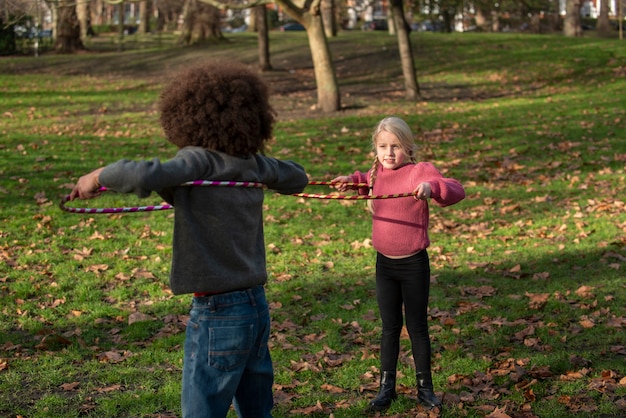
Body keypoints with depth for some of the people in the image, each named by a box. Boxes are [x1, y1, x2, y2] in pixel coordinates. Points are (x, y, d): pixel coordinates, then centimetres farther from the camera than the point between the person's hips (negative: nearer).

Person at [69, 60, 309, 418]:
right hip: (257, 308, 7)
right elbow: (298, 178, 24)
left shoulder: (200, 160, -16)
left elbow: (146, 176, -34)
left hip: (218, 314, -7)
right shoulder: (253, 164, 4)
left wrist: (98, 176, -18)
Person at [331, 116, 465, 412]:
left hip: (414, 264, -5)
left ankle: (425, 388, 21)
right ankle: (386, 387, 23)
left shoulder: (420, 171, -14)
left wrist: (432, 187, -47)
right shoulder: (376, 173, 4)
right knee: (390, 327, 13)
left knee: (417, 326, 7)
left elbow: (456, 191, -28)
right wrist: (352, 180, 9)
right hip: (385, 264, 5)